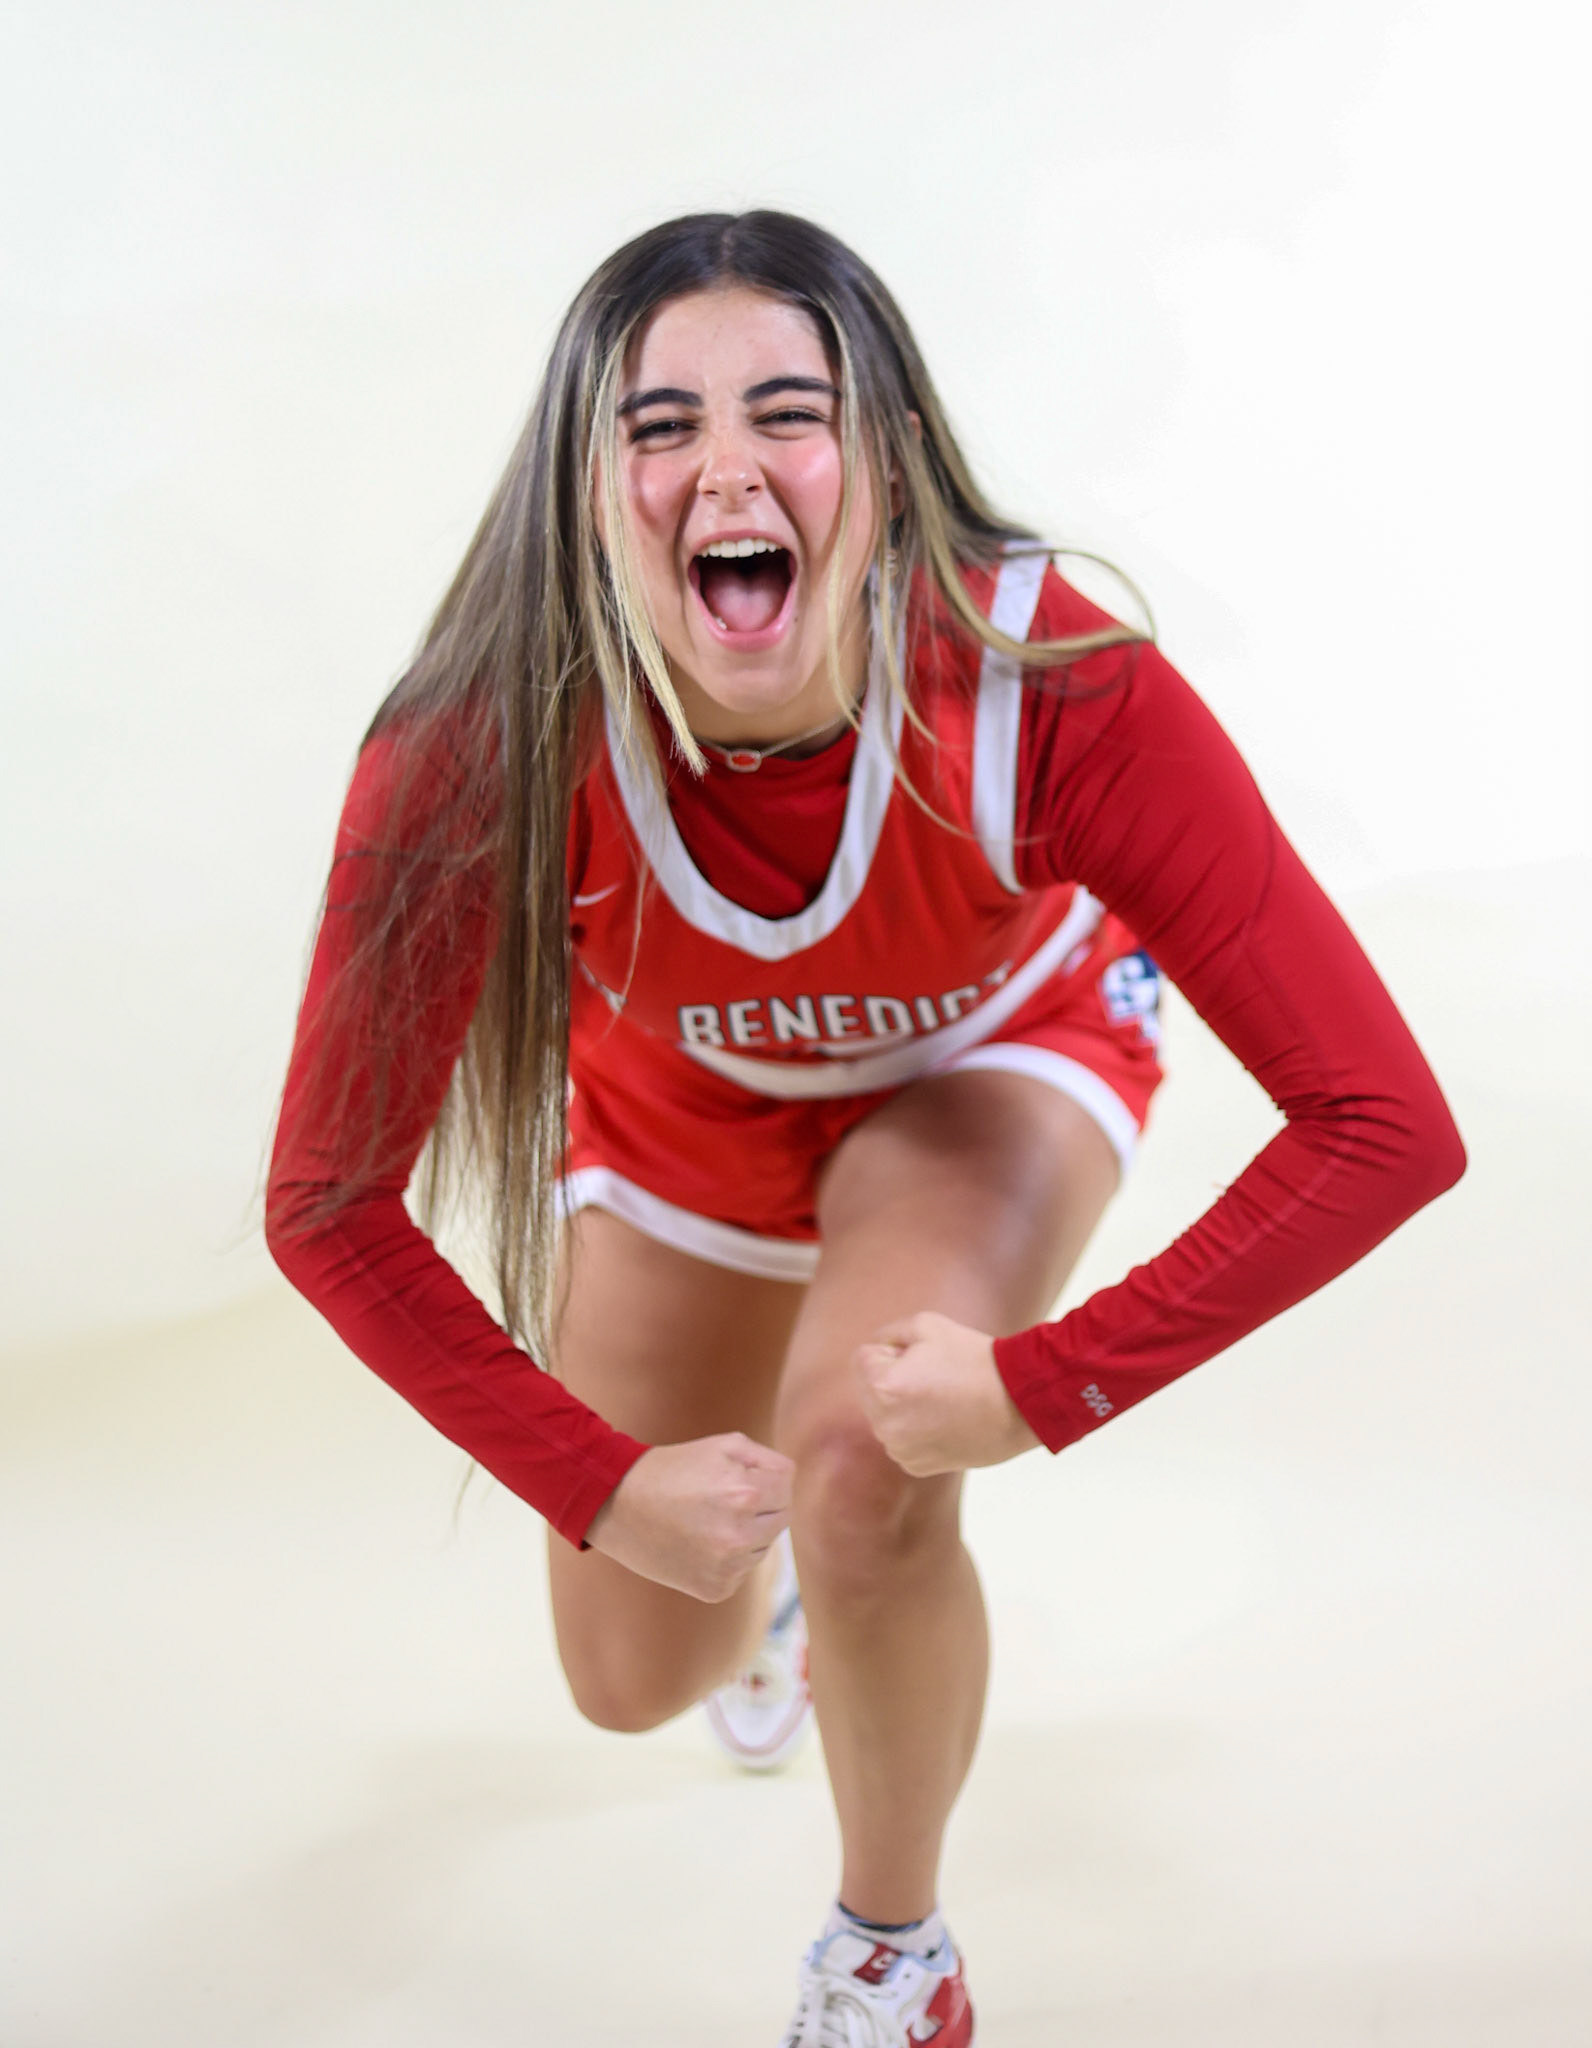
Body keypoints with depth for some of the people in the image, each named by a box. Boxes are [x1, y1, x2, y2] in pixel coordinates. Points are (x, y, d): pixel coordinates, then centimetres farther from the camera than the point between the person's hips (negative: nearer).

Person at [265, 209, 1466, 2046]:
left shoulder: (1050, 687, -40)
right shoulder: (482, 753, -37)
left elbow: (1384, 1123, -36)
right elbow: (329, 1205, -25)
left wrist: (1041, 1385, -36)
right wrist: (604, 1482, -27)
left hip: (994, 1048, -2)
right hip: (685, 1084, 2)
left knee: (864, 1466, -30)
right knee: (636, 1677, 10)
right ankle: (761, 1601, 52)